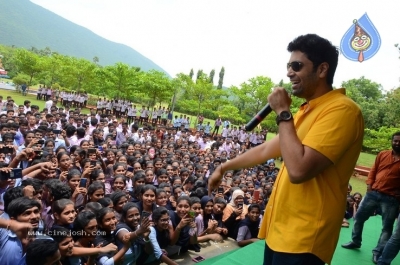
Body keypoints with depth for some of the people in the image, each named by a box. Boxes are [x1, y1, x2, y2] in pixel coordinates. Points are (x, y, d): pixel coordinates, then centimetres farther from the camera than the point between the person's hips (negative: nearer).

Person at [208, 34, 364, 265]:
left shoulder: (341, 110, -18)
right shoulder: (307, 110, 13)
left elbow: (298, 170, -29)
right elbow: (266, 150, 19)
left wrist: (283, 113, -18)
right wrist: (224, 168, 24)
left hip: (302, 239, -9)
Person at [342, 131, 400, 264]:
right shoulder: (382, 154, 6)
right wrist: (369, 184, -2)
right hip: (373, 193, 3)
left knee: (387, 226, 6)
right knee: (359, 217, 10)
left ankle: (377, 252, 20)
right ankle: (355, 241, 29)